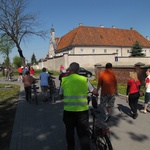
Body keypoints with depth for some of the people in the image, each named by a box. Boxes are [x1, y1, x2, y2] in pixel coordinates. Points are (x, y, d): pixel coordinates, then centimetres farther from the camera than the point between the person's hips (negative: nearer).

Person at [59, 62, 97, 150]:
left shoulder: (64, 80, -2)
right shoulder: (84, 79, -2)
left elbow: (61, 95, 10)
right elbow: (94, 91, 8)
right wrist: (95, 90, 29)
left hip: (69, 111, 1)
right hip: (83, 110, 0)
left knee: (70, 132, 21)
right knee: (84, 134, 10)